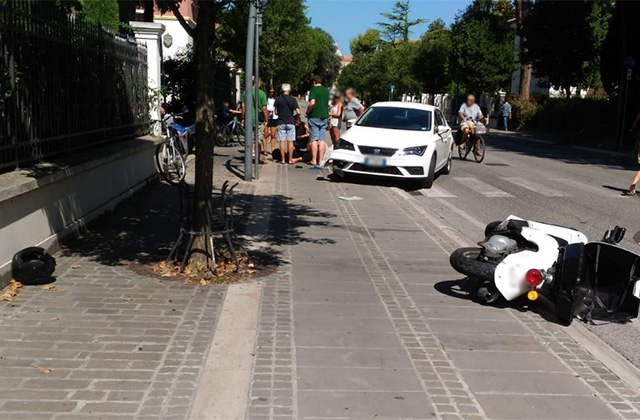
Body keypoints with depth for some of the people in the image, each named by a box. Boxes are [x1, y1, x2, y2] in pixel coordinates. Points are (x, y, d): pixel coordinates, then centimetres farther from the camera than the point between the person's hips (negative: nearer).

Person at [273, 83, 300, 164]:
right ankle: (290, 159, 3)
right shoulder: (292, 100, -4)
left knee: (282, 141, 4)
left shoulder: (278, 99, 0)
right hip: (290, 122, -1)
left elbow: (275, 112, 3)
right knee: (290, 141, 3)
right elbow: (298, 112, -9)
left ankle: (283, 159, 3)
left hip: (281, 122, 1)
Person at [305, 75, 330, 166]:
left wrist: (307, 113, -8)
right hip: (324, 117, 5)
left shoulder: (314, 89, -8)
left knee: (314, 139, -1)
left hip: (314, 117, -5)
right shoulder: (326, 90, 11)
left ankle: (314, 160, -1)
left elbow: (312, 103, -20)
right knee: (322, 139, 6)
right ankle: (320, 160, 5)